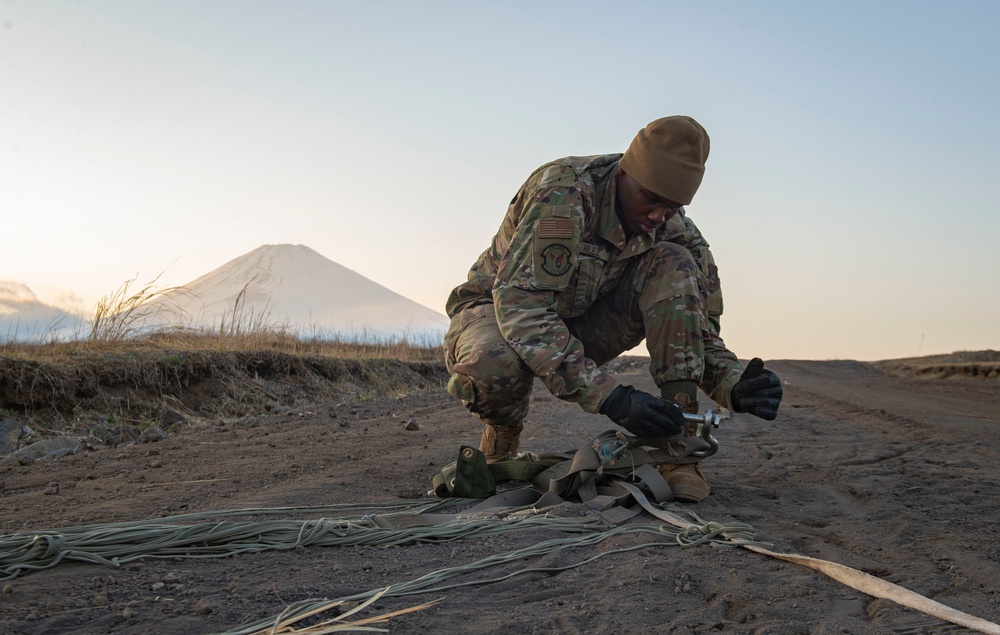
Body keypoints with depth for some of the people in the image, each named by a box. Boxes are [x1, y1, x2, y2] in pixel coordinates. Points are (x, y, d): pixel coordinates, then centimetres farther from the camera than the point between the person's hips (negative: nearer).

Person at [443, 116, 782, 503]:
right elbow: (519, 303, -39)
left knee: (673, 263, -19)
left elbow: (699, 331, -7)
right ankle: (501, 441, -4)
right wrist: (610, 398, -48)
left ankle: (676, 444, -21)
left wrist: (735, 387, -32)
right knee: (491, 369, -42)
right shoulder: (562, 191, -30)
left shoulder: (674, 229, -11)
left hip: (581, 330, 5)